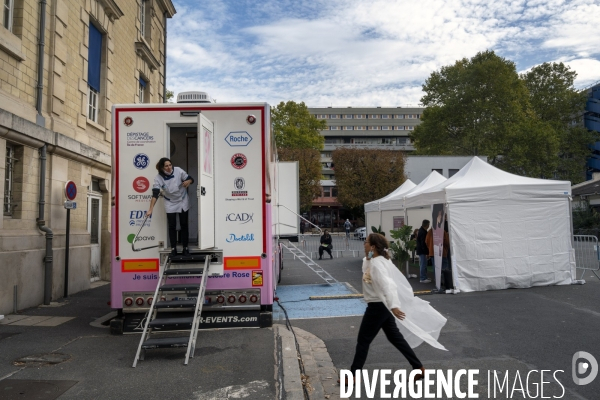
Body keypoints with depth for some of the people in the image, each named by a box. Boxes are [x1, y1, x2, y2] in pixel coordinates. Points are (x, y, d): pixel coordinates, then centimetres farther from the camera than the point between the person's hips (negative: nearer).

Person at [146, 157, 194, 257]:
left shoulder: (178, 171, -19)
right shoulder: (158, 178, -21)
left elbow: (191, 179, -8)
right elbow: (155, 194, -29)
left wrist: (188, 181, -33)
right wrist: (151, 209, -38)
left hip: (183, 202, 1)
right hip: (170, 204, 0)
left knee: (184, 225, 5)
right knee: (172, 226, 1)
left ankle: (185, 248, 16)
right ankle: (173, 248, 13)